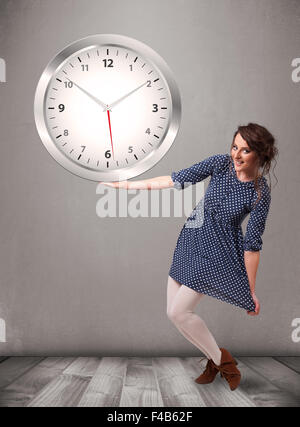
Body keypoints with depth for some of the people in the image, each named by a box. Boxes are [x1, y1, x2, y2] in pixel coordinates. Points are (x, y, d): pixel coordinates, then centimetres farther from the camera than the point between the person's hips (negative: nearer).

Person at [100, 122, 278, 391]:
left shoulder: (260, 193, -17)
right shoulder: (220, 163, -6)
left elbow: (252, 244, -13)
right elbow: (179, 179, -4)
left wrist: (251, 290, -10)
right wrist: (128, 184, -5)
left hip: (218, 252, -6)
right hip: (191, 240, 6)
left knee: (179, 312, -12)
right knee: (173, 311, 7)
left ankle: (222, 360, 11)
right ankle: (216, 360, 25)